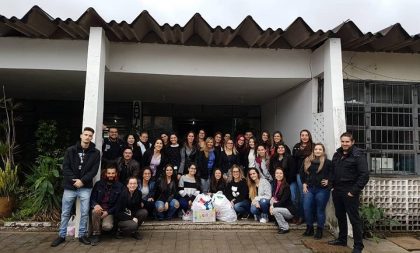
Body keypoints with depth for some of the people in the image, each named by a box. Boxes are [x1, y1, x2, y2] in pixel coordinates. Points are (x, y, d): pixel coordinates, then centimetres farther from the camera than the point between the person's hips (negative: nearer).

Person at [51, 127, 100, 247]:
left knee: (85, 213, 5)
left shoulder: (95, 153, 0)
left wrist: (82, 181, -14)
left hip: (85, 187, -1)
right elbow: (65, 167, -2)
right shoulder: (70, 150, 2)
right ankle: (62, 235, 26)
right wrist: (74, 180, -13)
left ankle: (82, 235, 20)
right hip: (70, 186, 1)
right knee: (65, 213, 11)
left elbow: (94, 170, -4)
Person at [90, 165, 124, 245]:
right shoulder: (98, 184, 5)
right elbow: (92, 198, 3)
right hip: (99, 208, 1)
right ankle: (96, 234, -14)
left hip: (110, 211, -1)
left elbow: (118, 203, -2)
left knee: (107, 226, -29)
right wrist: (95, 205, -20)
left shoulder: (120, 186, 1)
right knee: (95, 211, -34)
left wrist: (108, 212, -13)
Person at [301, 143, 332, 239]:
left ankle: (320, 230, 20)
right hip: (309, 188, 4)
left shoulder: (327, 162, -4)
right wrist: (304, 183, 7)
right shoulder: (307, 161, 8)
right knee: (306, 208, 2)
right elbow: (303, 174, 15)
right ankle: (309, 228, 20)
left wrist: (328, 181, -13)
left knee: (320, 210, 5)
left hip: (322, 189, -4)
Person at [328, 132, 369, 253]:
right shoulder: (337, 154, 10)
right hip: (337, 191, 7)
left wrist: (354, 191, -17)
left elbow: (364, 175, -16)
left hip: (349, 192, -7)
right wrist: (332, 185, 8)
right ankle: (342, 239, 32)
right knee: (340, 216, 17)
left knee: (354, 218, 1)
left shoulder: (358, 155, -11)